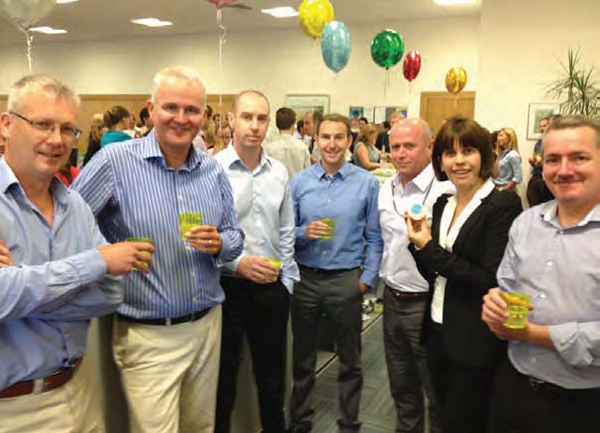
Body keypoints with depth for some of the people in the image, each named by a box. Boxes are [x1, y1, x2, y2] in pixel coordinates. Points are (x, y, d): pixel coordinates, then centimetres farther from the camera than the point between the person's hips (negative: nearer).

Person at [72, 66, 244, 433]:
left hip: (207, 326, 5)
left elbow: (235, 236, 9)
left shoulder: (214, 170, 4)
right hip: (147, 336, -5)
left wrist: (219, 244, -11)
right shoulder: (115, 161, -11)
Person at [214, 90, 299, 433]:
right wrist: (237, 263, -20)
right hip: (227, 287, -4)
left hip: (272, 288, 5)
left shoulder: (279, 172, 5)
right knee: (224, 379, 13)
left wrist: (286, 282, 8)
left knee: (272, 377, 20)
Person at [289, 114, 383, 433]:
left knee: (350, 359, 13)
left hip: (346, 279, -1)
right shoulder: (299, 181, 0)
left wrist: (367, 278, -5)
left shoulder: (366, 183, -3)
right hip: (305, 278, 2)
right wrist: (305, 233, -16)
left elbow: (374, 238, 1)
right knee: (302, 356, 16)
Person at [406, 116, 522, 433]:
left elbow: (492, 282, -20)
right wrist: (419, 244, -9)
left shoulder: (503, 204, -15)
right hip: (438, 332, 7)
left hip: (475, 343, -7)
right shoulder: (442, 204, 6)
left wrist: (431, 249, -18)